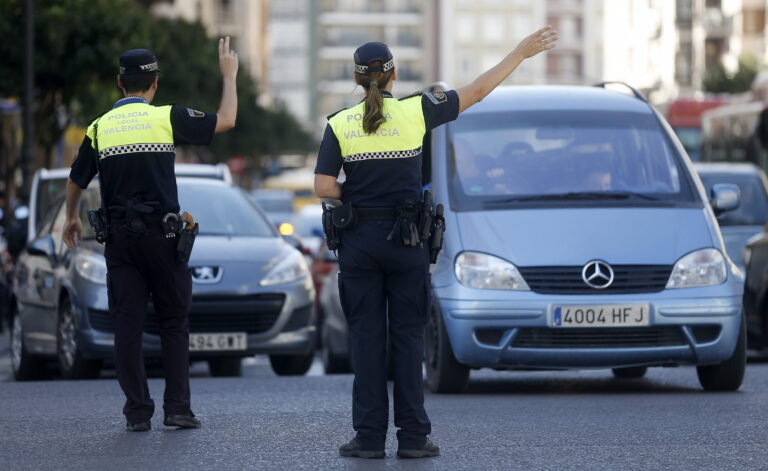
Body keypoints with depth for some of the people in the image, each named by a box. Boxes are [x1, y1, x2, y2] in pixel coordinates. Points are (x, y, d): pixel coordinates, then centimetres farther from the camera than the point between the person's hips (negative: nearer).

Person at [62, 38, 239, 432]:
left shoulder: (100, 127, 5)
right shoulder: (167, 118, -3)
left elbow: (76, 181, 14)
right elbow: (225, 120, 1)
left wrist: (70, 219, 33)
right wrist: (229, 75, 15)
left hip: (119, 239, 2)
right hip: (162, 236, -2)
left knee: (127, 325, 4)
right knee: (174, 323, 7)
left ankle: (138, 412, 2)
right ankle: (177, 407, 2)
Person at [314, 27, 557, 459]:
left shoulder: (339, 124, -2)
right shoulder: (415, 111, -5)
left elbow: (325, 187, -8)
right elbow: (478, 91, 3)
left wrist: (354, 203, 11)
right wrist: (522, 52, 11)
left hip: (358, 241, 1)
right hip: (406, 240, -1)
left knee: (367, 338, 4)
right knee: (408, 337, 5)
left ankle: (369, 436, 3)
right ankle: (413, 436, 4)